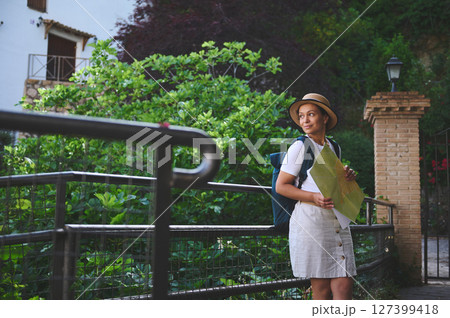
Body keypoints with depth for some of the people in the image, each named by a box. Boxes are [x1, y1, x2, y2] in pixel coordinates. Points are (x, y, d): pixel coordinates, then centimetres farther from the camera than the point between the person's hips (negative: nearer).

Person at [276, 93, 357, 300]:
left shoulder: (332, 147, 16)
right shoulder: (300, 147, -2)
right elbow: (281, 186, -5)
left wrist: (347, 177, 5)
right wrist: (314, 197, -18)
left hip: (337, 220, 6)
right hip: (311, 219, -6)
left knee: (344, 285, 0)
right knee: (321, 288, -2)